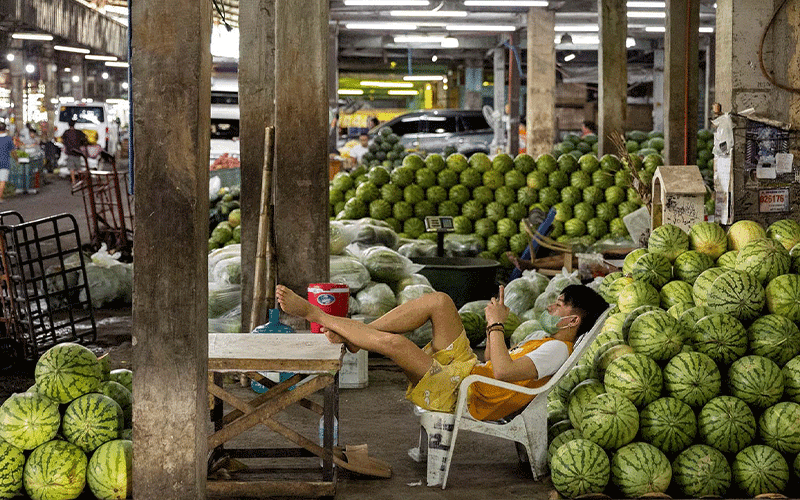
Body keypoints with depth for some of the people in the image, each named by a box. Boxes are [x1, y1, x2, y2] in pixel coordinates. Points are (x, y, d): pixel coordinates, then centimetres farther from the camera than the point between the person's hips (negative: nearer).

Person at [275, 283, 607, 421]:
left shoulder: (558, 350, -15)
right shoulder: (547, 344, 18)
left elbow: (502, 371, -31)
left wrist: (495, 325, -21)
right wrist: (494, 326, 18)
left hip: (463, 394, -10)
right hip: (467, 368, 10)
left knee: (392, 341, -22)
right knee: (439, 301, 0)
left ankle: (314, 314, -3)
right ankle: (352, 336, 0)